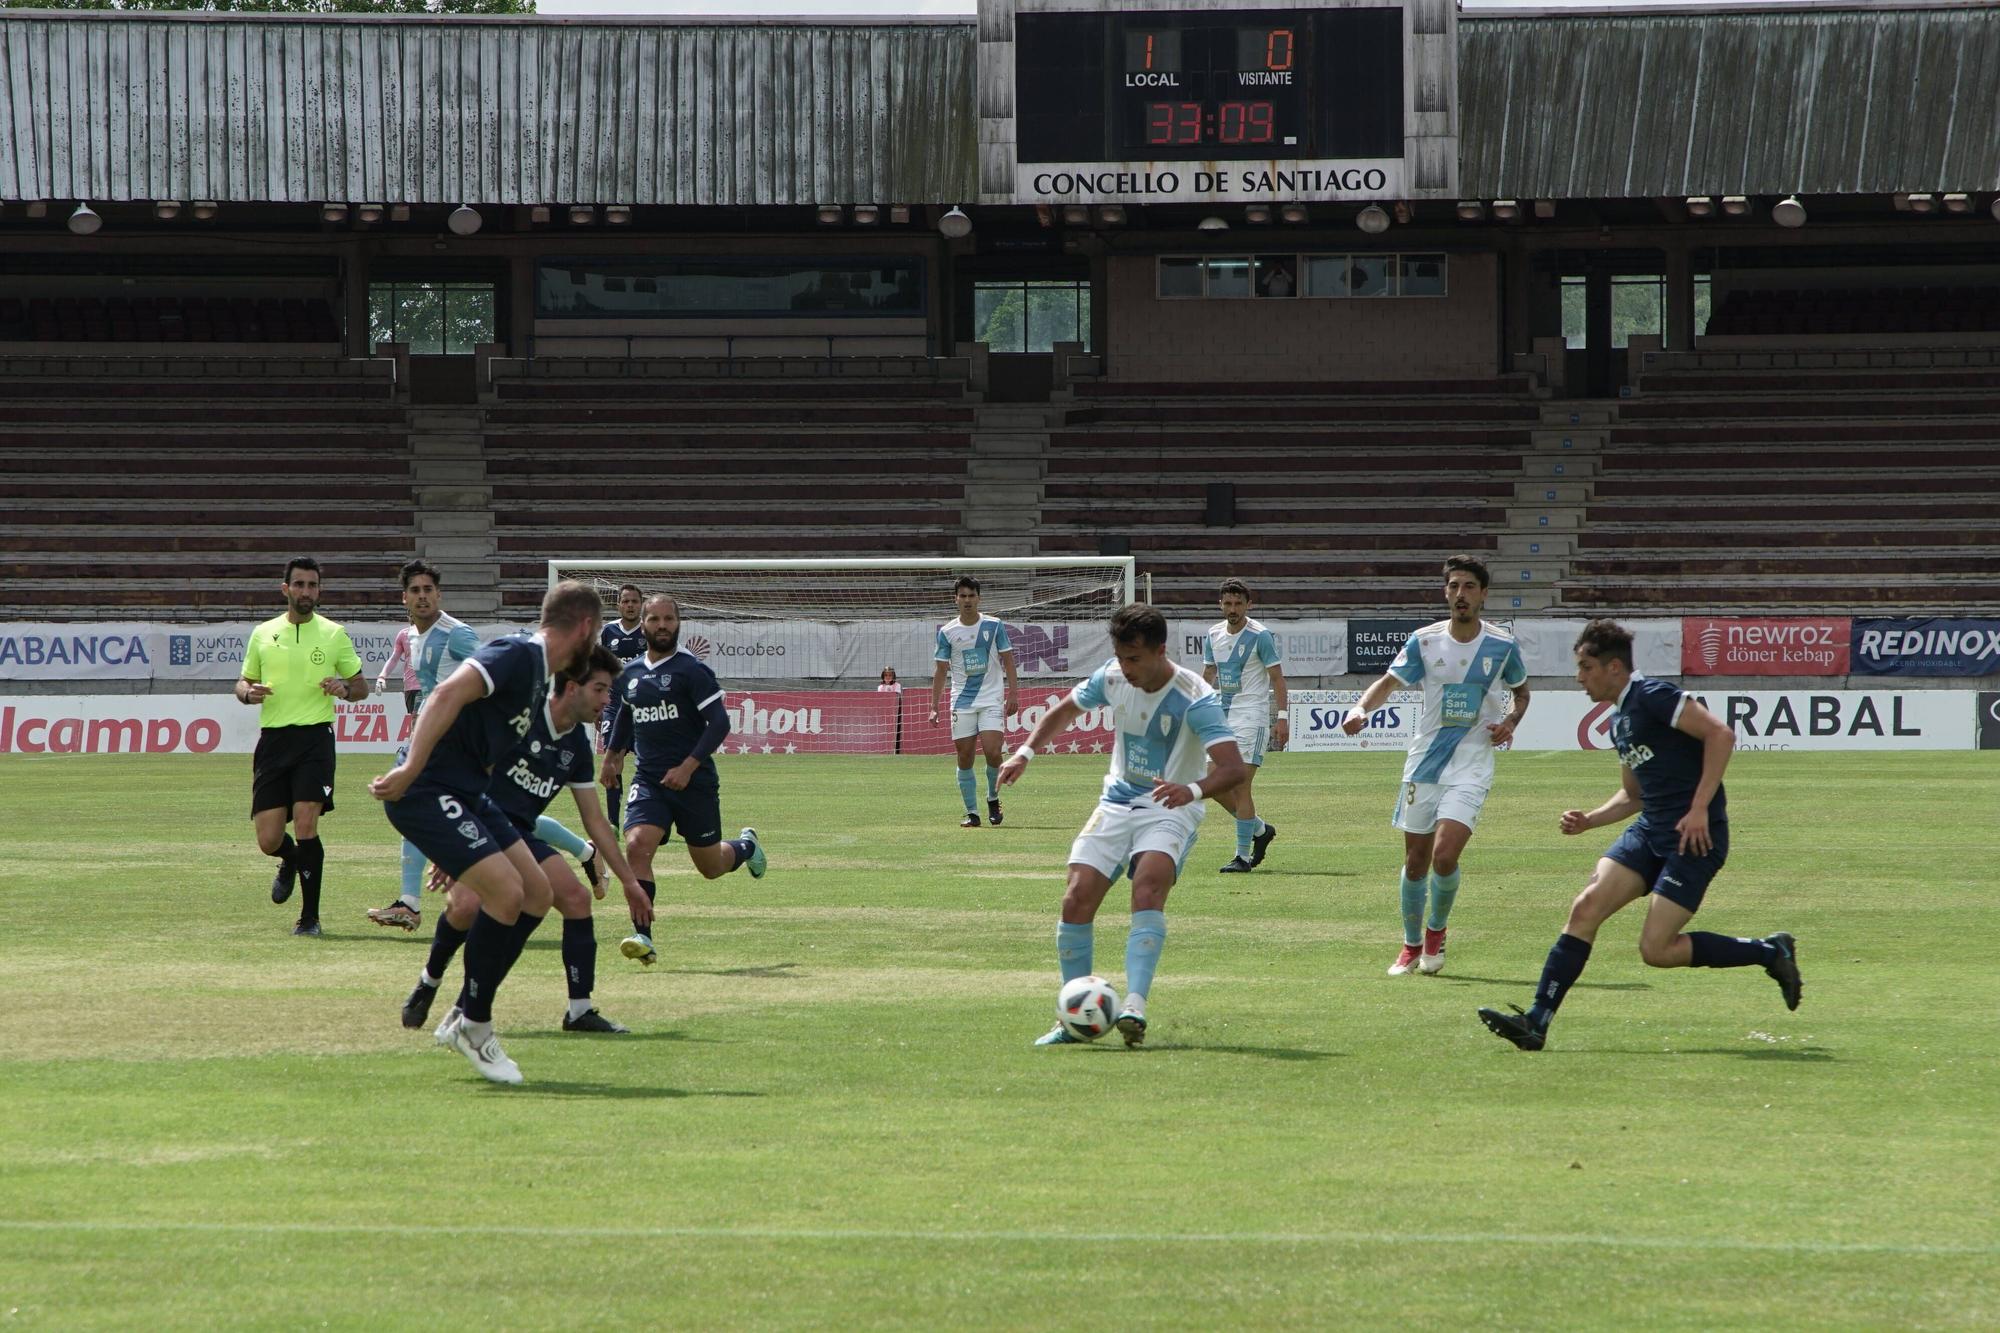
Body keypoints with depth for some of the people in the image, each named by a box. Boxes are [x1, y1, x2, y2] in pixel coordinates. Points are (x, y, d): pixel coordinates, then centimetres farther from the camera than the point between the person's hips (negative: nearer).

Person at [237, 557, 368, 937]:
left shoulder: (333, 634, 6)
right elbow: (243, 682, 20)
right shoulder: (263, 634, 11)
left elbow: (361, 686, 11)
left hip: (314, 738, -2)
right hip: (273, 739, 2)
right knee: (268, 840, -2)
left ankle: (310, 916, -3)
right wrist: (248, 693, -4)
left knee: (305, 826, -15)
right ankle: (291, 861, 37)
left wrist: (345, 689, -12)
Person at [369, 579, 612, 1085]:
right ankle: (473, 1026, -2)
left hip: (466, 795, 10)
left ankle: (463, 1020, 15)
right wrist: (410, 770, -33)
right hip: (427, 791, -10)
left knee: (537, 894, 7)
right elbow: (448, 695, -26)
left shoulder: (538, 677, 19)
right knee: (506, 891, -19)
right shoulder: (518, 655, -13)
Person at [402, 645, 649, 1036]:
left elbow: (594, 820, 17)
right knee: (467, 904, -31)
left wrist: (628, 879, 17)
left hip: (519, 834, 7)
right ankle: (429, 982, -2)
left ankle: (580, 1011, -1)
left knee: (577, 898, -9)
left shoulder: (576, 744, 8)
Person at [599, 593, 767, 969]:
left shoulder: (692, 670, -10)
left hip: (695, 782, -4)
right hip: (648, 779, 4)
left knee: (711, 866, 9)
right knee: (637, 846, -21)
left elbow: (719, 722, -14)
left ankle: (746, 846, 45)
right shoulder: (631, 674, 8)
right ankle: (642, 937, -22)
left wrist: (688, 767, -21)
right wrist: (612, 755, 33)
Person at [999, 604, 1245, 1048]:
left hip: (1170, 809, -5)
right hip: (1117, 803, 5)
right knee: (1076, 900, -9)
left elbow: (1233, 766, -29)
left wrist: (1194, 789, -48)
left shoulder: (1194, 698, -21)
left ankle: (1134, 1005, -41)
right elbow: (1064, 710, 16)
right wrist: (1026, 752, 1)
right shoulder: (1112, 678, -4)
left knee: (1148, 888, -32)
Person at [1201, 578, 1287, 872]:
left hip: (1251, 717, -7)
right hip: (1222, 715, 7)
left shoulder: (1259, 636, -9)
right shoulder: (1213, 635, 9)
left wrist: (1282, 717, -14)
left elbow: (1277, 676, -8)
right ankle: (1260, 830, 23)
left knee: (1241, 786, -12)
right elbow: (1207, 676, 18)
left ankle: (1243, 856, -7)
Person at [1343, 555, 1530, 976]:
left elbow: (1522, 691, 15)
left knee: (1445, 856, -19)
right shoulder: (1424, 641, 0)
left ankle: (1436, 931, 9)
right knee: (1416, 862, 6)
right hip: (1423, 763, 2)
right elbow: (1390, 681, -3)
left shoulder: (1502, 645, -1)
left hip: (1470, 767, -2)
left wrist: (1510, 721, -5)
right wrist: (1361, 707, -23)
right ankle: (1412, 946, 27)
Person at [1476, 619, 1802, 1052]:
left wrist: (1699, 809, -23)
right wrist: (1588, 820, 11)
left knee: (1656, 950, -12)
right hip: (1649, 832, 9)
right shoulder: (1618, 720, 18)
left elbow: (1720, 734, -19)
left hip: (1694, 837, -9)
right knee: (1585, 907, -7)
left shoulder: (1653, 696, -11)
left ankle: (1769, 952, 6)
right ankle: (1536, 1022, -9)